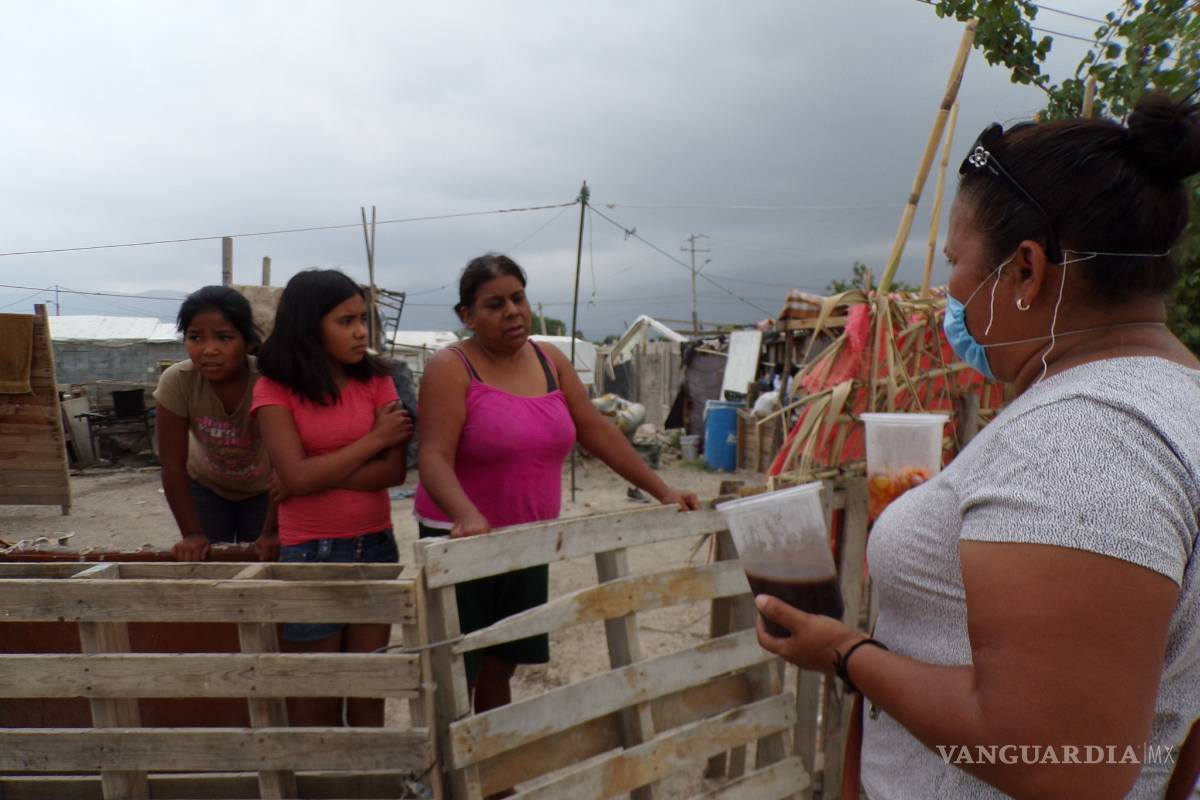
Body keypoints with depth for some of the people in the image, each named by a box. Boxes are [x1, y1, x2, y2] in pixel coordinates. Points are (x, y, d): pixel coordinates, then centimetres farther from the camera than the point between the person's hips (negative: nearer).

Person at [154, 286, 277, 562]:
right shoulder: (177, 381, -28)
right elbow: (172, 464, -19)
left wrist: (271, 532, -24)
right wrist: (192, 533, -16)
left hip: (262, 489, -1)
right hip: (205, 486, 1)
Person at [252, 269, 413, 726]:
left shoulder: (375, 380, 1)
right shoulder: (275, 391, -6)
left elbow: (394, 470, -9)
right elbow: (298, 476, -17)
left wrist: (316, 476, -15)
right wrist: (375, 438, -12)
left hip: (376, 546, 3)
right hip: (310, 552, -2)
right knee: (316, 701, 11)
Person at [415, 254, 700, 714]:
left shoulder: (550, 362, 5)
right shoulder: (451, 369, -11)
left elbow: (597, 432, 6)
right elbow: (434, 458, -21)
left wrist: (661, 491, 1)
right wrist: (469, 516, -40)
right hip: (465, 541, -5)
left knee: (499, 670, 16)